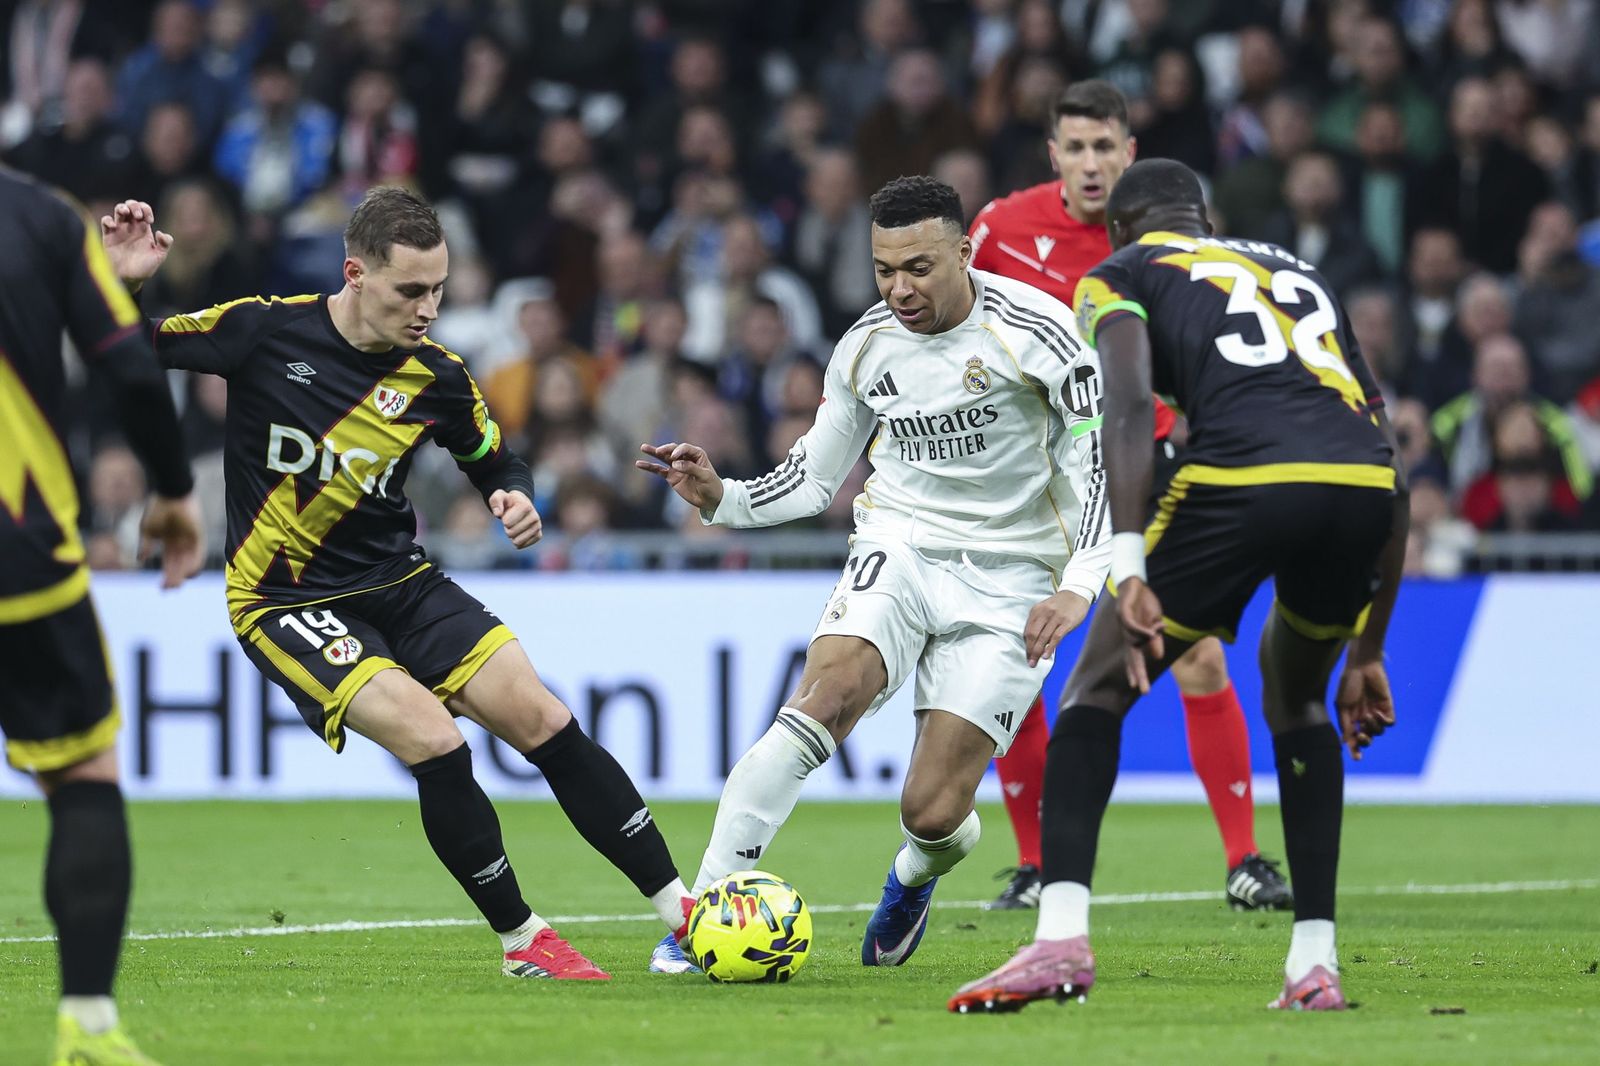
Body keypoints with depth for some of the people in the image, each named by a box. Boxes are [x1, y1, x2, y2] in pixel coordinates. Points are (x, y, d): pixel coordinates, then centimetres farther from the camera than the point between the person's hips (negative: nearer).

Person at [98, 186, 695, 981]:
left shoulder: (437, 378, -4)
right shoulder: (266, 332, -14)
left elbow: (498, 464, 13)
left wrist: (518, 501, -9)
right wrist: (119, 283, -24)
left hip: (398, 585, 4)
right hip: (284, 603, -4)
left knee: (545, 722, -6)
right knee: (435, 741, -23)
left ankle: (682, 909, 4)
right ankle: (520, 940, -7)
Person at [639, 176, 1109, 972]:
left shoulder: (1035, 331, -13)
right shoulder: (866, 347, 1)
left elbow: (1102, 464, -11)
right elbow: (811, 480, 13)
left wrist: (1079, 586, -24)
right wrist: (721, 499, -6)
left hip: (1009, 578, -2)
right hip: (901, 545, 3)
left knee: (932, 811, -9)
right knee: (828, 695, -30)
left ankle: (914, 876, 32)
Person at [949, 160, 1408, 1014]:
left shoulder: (1120, 275, 22)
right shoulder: (1301, 275, 37)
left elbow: (1129, 408, -1)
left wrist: (1129, 572, -11)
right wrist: (1367, 653, 37)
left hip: (1243, 478, -4)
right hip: (1363, 484, 4)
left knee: (1099, 685, 14)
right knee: (1296, 692, 30)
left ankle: (1062, 935, -4)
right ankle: (1314, 965, 20)